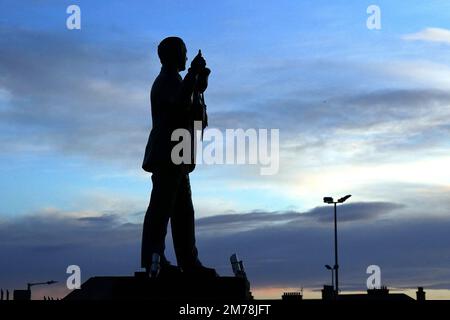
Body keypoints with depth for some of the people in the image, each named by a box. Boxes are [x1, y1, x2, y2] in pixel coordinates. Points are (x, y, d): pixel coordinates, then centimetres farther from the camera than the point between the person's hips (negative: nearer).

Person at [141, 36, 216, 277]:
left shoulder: (170, 81, 28)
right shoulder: (168, 80, -2)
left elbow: (198, 118, 24)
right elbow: (182, 102, -26)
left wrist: (199, 89, 13)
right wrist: (194, 72, -16)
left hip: (175, 158, 11)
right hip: (168, 155, -11)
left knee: (183, 212, 6)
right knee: (162, 206, -16)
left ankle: (189, 262, 6)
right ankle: (153, 259, -21)